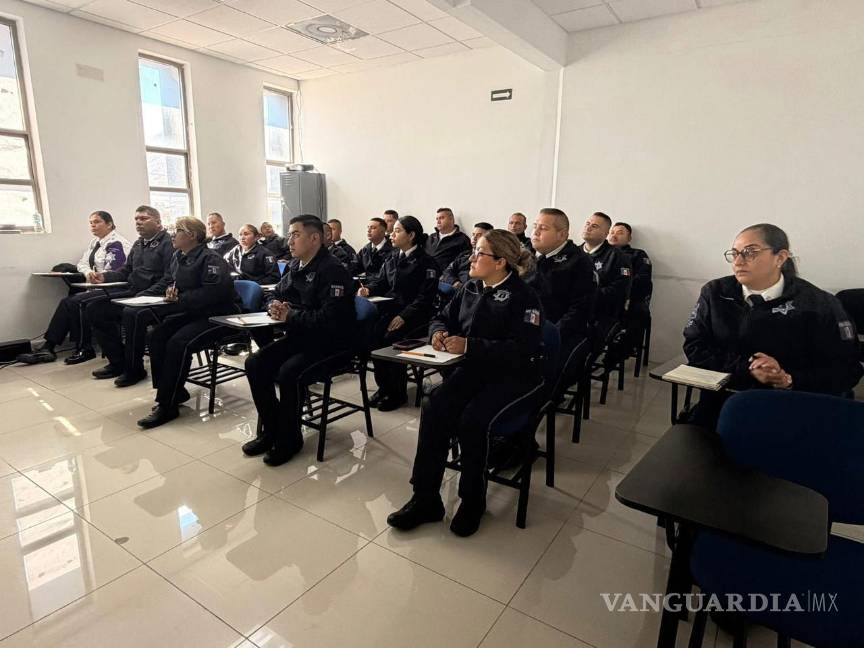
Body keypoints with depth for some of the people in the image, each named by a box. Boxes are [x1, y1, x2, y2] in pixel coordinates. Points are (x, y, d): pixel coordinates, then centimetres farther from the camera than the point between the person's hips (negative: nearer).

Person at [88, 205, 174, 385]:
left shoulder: (167, 243, -9)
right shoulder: (138, 244, 21)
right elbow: (125, 271, 24)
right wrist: (105, 276, 5)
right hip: (133, 294, 10)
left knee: (131, 314, -34)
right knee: (95, 309, 2)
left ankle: (134, 369, -14)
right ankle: (118, 362, 8)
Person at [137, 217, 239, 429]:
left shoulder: (211, 259, -15)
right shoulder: (179, 257, 13)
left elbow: (213, 292, -27)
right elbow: (165, 283, 19)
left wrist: (180, 298, -23)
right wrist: (143, 296, 1)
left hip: (218, 315, -9)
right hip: (190, 313, 9)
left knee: (178, 342, -25)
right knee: (157, 335, -7)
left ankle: (167, 405, -15)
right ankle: (174, 392, 3)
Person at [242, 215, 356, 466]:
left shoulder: (333, 270, -17)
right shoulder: (295, 266, 11)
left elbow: (329, 318, -26)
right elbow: (276, 294, 21)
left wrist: (291, 316, -18)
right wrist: (275, 307, -4)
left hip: (329, 342, -9)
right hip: (298, 336, 9)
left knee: (288, 372, -28)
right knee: (255, 363, -6)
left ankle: (289, 438, -4)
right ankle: (270, 430, 9)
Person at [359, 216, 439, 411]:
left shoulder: (425, 262, -4)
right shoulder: (391, 259, 17)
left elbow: (425, 297, -12)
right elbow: (380, 281, 16)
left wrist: (404, 316, -22)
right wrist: (368, 289, -8)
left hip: (414, 314, -6)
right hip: (389, 309, 6)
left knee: (391, 338, -27)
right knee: (372, 334, -21)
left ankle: (398, 393, -7)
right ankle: (383, 386, -4)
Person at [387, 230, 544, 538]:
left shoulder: (523, 297, -10)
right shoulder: (470, 289, 11)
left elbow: (521, 349, -20)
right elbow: (442, 318, 22)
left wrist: (469, 345, -24)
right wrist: (438, 331, -4)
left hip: (512, 376, -5)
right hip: (472, 369, 6)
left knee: (471, 420, -29)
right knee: (433, 408, -21)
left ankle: (472, 500, -4)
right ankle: (425, 498, -11)